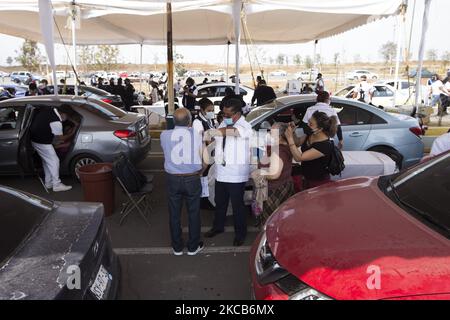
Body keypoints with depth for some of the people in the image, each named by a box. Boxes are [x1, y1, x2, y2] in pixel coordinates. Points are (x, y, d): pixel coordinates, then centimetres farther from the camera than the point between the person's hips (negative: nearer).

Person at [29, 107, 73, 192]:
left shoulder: (48, 109, -2)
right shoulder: (56, 122, -25)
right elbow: (60, 138, -11)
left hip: (34, 137, 10)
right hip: (42, 142, -10)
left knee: (47, 161, 18)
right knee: (54, 161, -3)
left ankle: (48, 183, 26)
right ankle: (57, 185, 1)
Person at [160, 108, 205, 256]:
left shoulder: (164, 135, -5)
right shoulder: (196, 134, -8)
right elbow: (203, 159, -1)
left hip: (172, 179, 2)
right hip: (192, 179, -1)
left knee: (174, 214, 15)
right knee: (193, 213, 14)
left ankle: (177, 247, 28)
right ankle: (193, 246, 27)